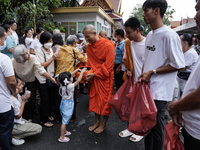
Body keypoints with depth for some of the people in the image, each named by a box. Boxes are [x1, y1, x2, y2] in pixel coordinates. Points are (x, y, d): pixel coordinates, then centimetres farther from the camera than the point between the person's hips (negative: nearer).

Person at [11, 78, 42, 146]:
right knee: (39, 128, -10)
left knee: (34, 126, 21)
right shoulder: (12, 100, -30)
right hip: (13, 125, -9)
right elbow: (18, 116, -19)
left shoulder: (17, 95, -4)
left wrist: (24, 98, -9)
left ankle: (13, 135, 13)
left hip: (18, 120, 9)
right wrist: (23, 101, -18)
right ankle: (14, 137, -4)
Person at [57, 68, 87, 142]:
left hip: (64, 103, 8)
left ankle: (64, 131, 43)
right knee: (64, 121, 2)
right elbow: (78, 80, -22)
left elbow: (70, 75, 5)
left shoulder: (62, 84, -5)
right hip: (68, 106, -8)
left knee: (65, 120, 24)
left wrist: (77, 70, 7)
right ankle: (61, 137, 13)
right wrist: (82, 72, -11)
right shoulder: (70, 86, -27)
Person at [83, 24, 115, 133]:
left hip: (105, 77, -6)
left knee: (105, 100, 5)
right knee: (94, 99, 12)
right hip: (94, 77, 6)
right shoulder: (89, 46, 4)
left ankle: (103, 124, 23)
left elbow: (108, 65, -18)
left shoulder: (108, 45, -16)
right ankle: (97, 121, 31)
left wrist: (94, 74, -19)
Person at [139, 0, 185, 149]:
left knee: (156, 125, 6)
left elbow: (179, 65, -15)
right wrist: (143, 75, 8)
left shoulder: (169, 35, -14)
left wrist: (152, 72, -16)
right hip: (146, 88, 8)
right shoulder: (150, 35, 11)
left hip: (159, 91, -8)